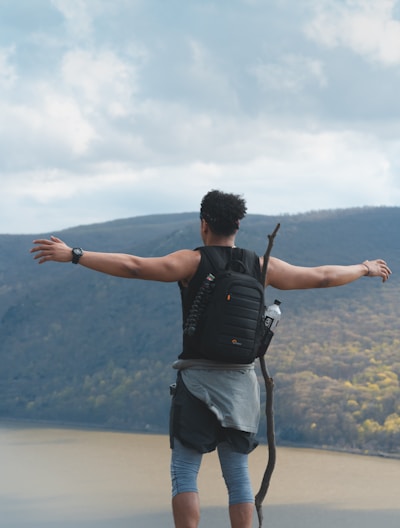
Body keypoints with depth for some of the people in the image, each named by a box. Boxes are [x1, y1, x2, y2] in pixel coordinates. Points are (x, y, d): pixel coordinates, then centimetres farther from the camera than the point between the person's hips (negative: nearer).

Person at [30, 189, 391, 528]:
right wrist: (365, 269, 32)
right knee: (238, 475, 10)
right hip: (241, 382, 4)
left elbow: (134, 267, -18)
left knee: (184, 472, 0)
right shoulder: (262, 266, 6)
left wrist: (73, 255, -19)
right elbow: (323, 277, 15)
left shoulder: (193, 262, -6)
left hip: (197, 378, -4)